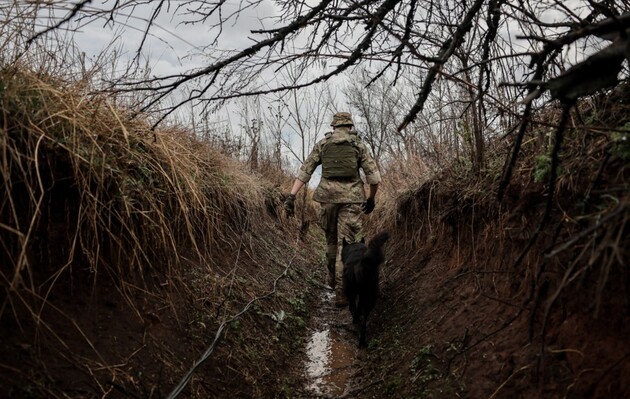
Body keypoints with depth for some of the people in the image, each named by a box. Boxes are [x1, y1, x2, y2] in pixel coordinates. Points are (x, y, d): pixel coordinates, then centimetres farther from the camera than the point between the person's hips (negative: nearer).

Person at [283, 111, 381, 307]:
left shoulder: (322, 144, 10)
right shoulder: (359, 145, 6)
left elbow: (304, 171, 3)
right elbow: (374, 176, 2)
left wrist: (291, 196, 0)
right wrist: (371, 199, 17)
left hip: (328, 196, 2)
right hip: (351, 197, -2)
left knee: (332, 239, 21)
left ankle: (333, 279, 35)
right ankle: (340, 292, -6)